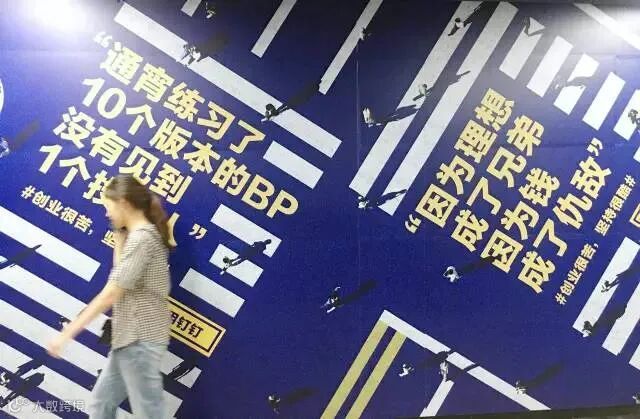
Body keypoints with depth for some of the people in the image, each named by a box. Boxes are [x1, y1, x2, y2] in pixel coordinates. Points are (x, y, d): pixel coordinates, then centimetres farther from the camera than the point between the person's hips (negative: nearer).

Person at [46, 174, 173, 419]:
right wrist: (119, 235, 13)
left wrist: (68, 332, -15)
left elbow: (111, 294, -19)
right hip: (130, 338, 10)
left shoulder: (141, 236, -16)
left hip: (140, 339, -10)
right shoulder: (143, 235, 16)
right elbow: (121, 275, 19)